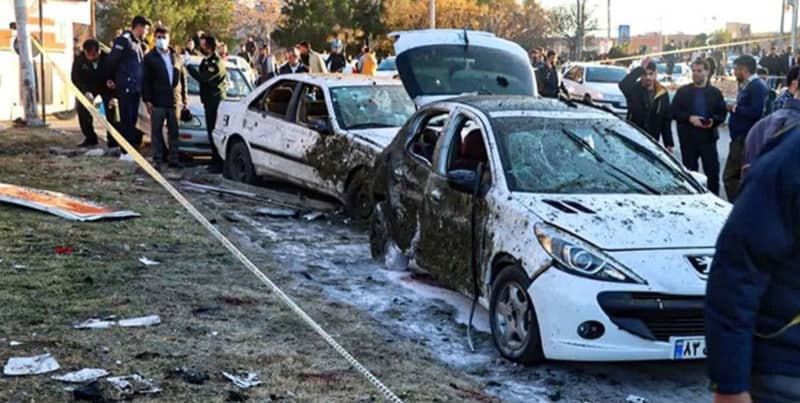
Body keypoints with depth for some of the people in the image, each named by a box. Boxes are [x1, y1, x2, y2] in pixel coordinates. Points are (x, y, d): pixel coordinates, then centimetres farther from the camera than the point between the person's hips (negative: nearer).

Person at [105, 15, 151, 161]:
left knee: (133, 119, 10)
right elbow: (112, 60, -12)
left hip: (136, 87, 8)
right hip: (125, 87, -8)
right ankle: (126, 151, -3)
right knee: (126, 120, -6)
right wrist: (112, 79, -2)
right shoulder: (124, 40, -10)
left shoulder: (137, 43, 18)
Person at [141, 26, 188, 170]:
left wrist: (184, 97, 9)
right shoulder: (150, 57, 0)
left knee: (174, 131, 7)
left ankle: (173, 158, 13)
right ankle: (157, 159, 4)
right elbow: (145, 81, -2)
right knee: (156, 131, 0)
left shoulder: (176, 57, 10)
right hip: (157, 101, -3)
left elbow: (183, 77, 14)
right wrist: (147, 100, -9)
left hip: (174, 100, 3)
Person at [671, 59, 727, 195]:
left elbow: (722, 113, 6)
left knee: (712, 171, -1)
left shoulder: (715, 92, 8)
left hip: (708, 137, 0)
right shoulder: (683, 91, 6)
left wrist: (713, 120, -15)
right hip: (688, 138, 0)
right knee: (690, 171, 6)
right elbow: (674, 112, 1)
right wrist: (689, 118, -15)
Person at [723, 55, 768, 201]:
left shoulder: (758, 87, -15)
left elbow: (755, 111, -26)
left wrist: (735, 108, -14)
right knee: (729, 177, 14)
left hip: (748, 140, -10)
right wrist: (733, 108, 4)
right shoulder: (745, 86, 17)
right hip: (738, 140, 11)